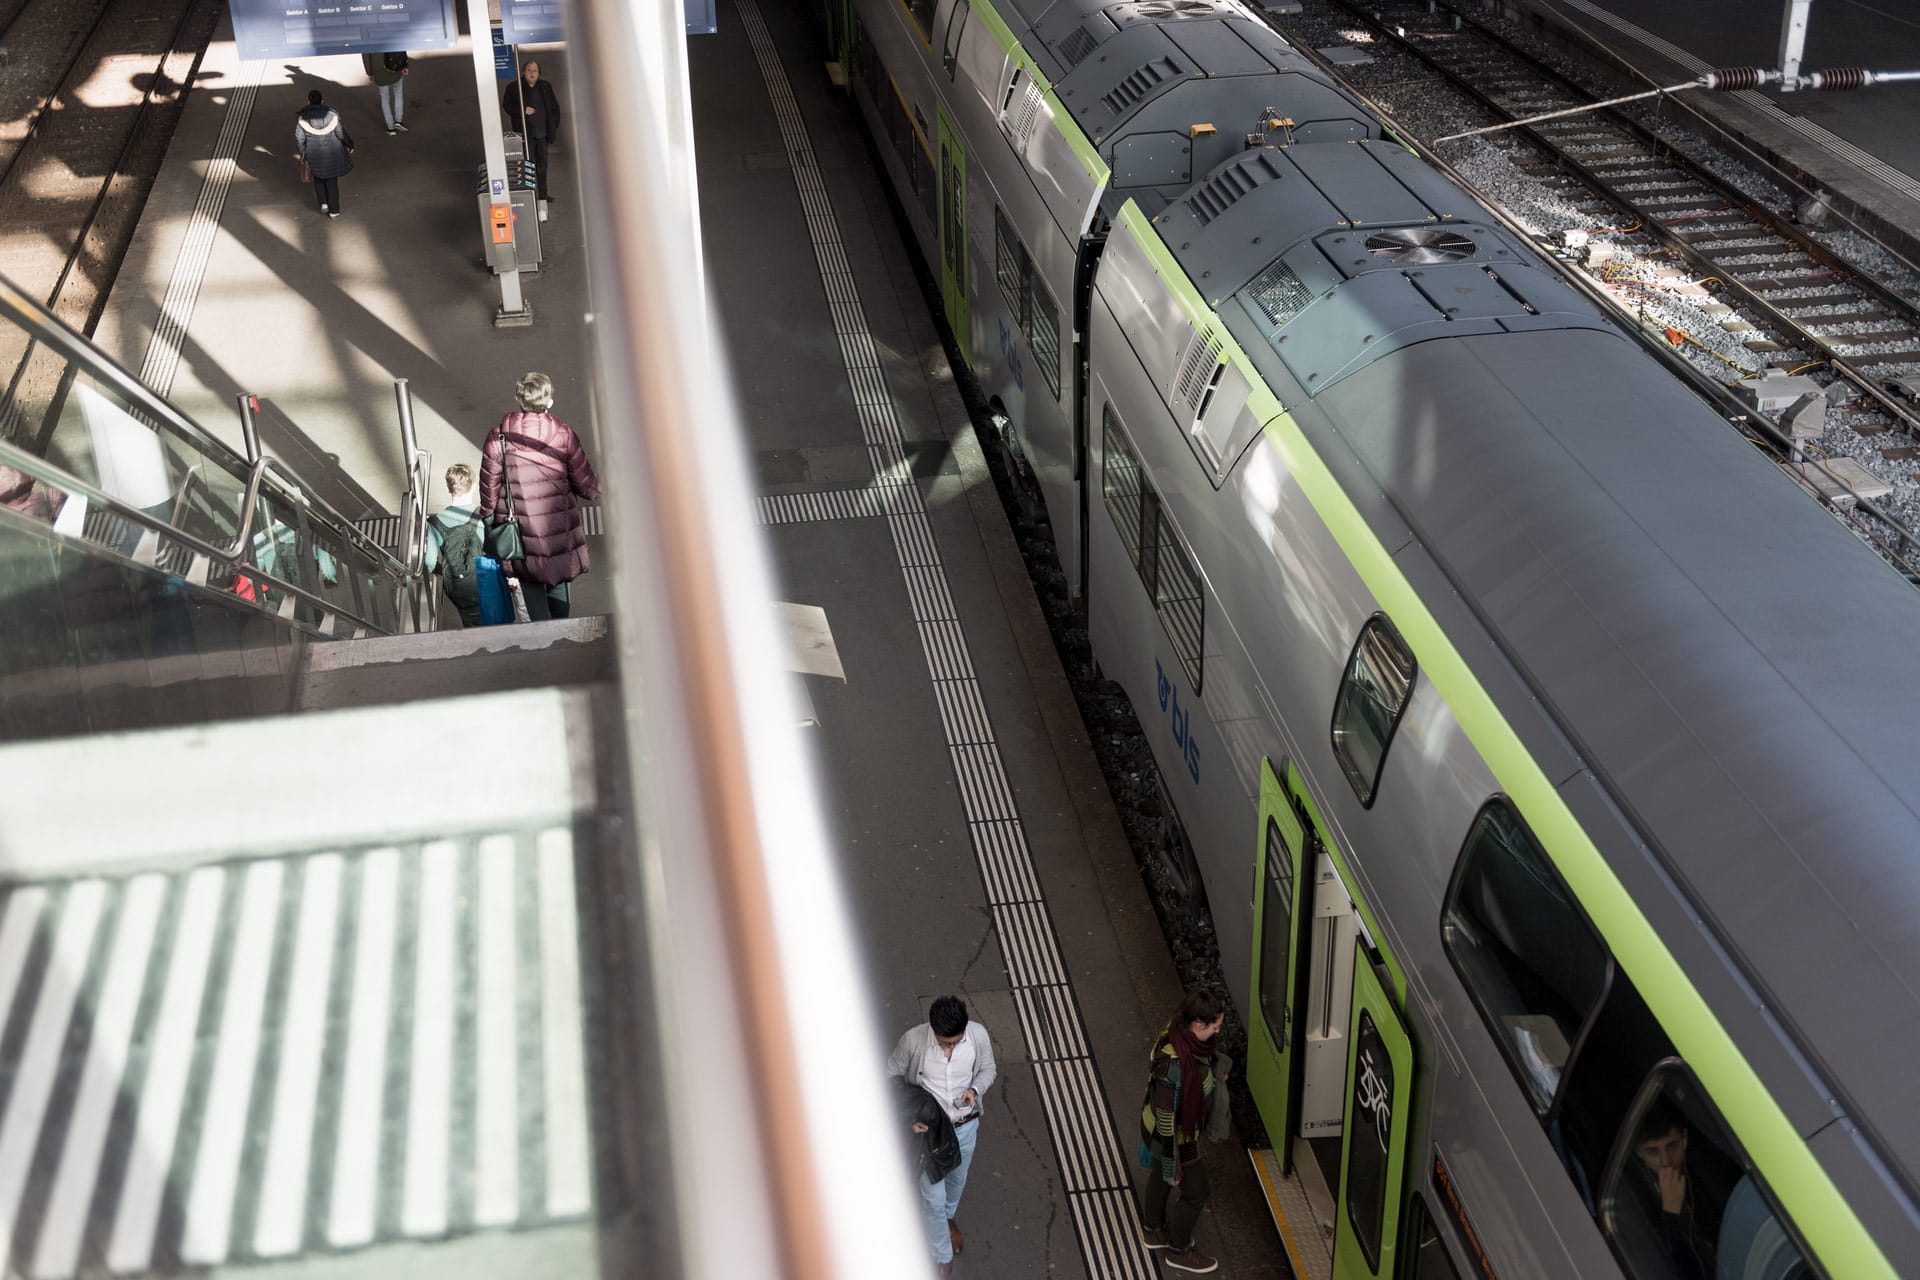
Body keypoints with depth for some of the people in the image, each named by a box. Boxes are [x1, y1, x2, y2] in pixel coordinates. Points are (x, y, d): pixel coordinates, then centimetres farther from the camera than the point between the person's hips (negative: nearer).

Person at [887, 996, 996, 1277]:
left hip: (965, 1126, 3)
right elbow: (891, 1078, -13)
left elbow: (988, 1069, -3)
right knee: (933, 1197, 10)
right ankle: (942, 1258, 34)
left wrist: (975, 1089, -24)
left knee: (957, 1180, 29)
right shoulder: (913, 1040, -29)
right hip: (928, 1128, -3)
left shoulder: (979, 1035, -23)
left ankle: (949, 1217, 62)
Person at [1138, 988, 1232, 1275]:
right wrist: (1173, 1165, -23)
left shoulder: (1182, 1033, -16)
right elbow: (1167, 1118, -31)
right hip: (1175, 1136, -8)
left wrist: (1216, 1072, 4)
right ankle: (1178, 1251, 37)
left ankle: (1155, 1231, 54)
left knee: (1160, 1177, 30)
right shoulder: (1173, 1062, -41)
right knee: (1196, 1192, 14)